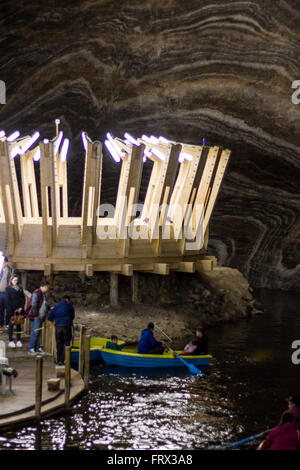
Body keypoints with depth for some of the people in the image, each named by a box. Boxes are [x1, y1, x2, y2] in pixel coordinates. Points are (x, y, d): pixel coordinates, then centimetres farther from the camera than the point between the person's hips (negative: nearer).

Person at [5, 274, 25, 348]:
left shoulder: (20, 289, 12)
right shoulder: (8, 289, 0)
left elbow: (23, 298, 9)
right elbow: (7, 300, -5)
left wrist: (21, 307, -5)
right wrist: (14, 309, -10)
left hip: (19, 309, 3)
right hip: (11, 310, -3)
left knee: (18, 325, 4)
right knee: (11, 325, -1)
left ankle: (18, 341, 9)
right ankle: (10, 341, 1)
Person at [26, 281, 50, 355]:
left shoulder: (44, 294, 14)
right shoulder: (36, 293, -16)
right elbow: (33, 305, -20)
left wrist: (49, 307, 12)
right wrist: (35, 315, -19)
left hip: (41, 316, 9)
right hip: (35, 316, -9)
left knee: (39, 332, 11)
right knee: (35, 332, -12)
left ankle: (37, 348, 17)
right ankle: (30, 349, -7)